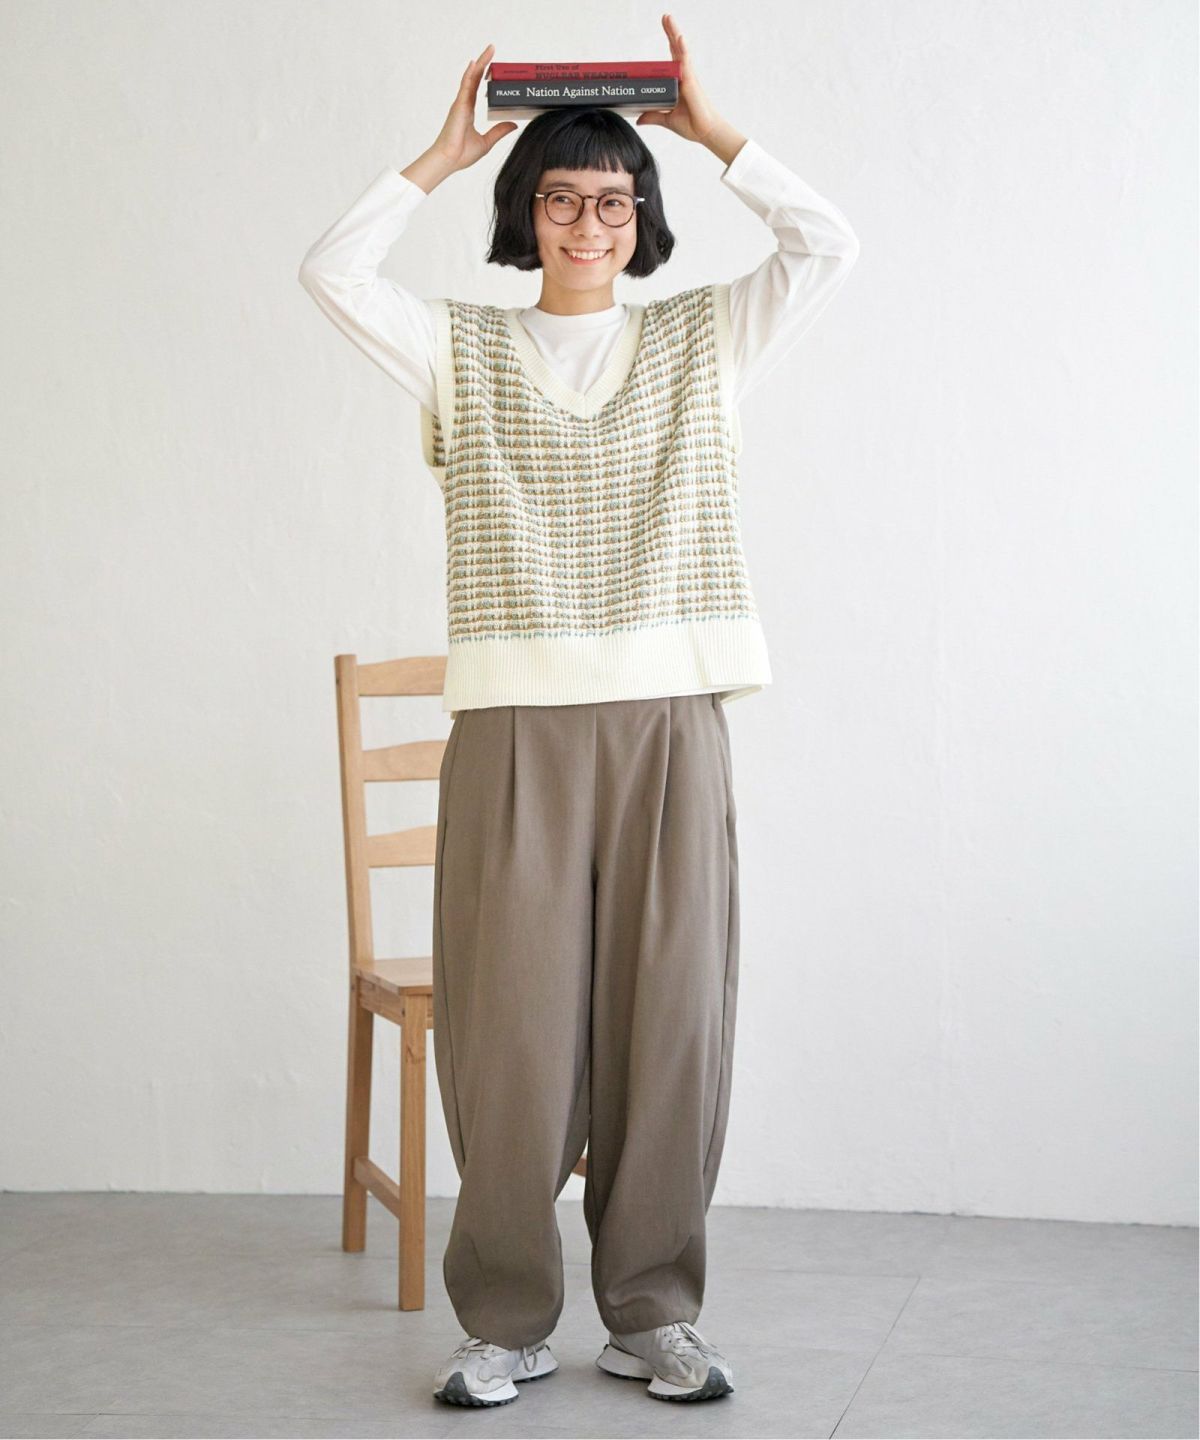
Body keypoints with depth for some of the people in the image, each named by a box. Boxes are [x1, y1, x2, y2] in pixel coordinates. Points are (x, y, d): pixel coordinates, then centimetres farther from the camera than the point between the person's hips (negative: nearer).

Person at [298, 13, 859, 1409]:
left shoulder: (700, 340, 15)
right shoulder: (464, 350, 13)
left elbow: (827, 245, 6)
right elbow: (333, 272, 0)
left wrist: (714, 132, 8)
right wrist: (442, 153, 7)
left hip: (669, 719, 1)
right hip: (515, 721, -1)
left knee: (667, 1014, 1)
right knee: (508, 1020, -3)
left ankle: (652, 1314, 11)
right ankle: (506, 1321, 7)